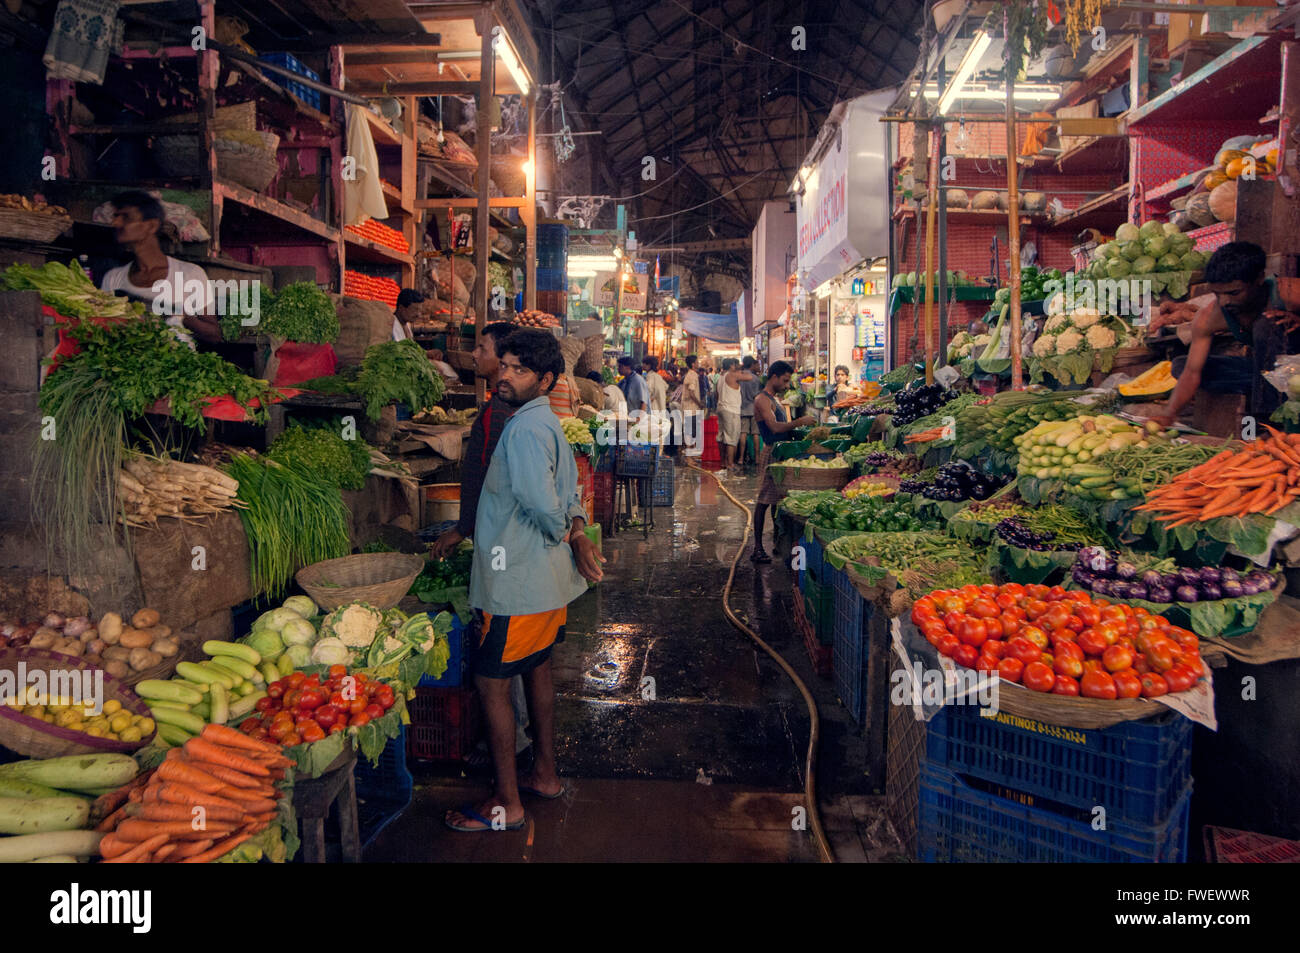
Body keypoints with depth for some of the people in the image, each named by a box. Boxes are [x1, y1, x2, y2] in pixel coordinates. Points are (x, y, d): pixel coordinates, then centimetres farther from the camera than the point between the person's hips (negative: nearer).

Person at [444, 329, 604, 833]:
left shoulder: (524, 429, -21)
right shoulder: (548, 422, 12)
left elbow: (542, 504, -30)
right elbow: (568, 493, 17)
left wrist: (562, 534, -10)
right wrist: (578, 534, 2)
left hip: (519, 582, -10)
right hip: (549, 579, 10)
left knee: (490, 682, 1)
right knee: (537, 669, 21)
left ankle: (506, 804, 12)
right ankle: (545, 774, 36)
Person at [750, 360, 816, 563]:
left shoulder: (774, 398, 20)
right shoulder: (762, 400, -12)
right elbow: (774, 427, -25)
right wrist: (799, 422, -21)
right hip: (771, 453, -10)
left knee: (778, 498, 14)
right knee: (764, 500, -7)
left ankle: (777, 540, 23)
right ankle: (757, 548, -4)